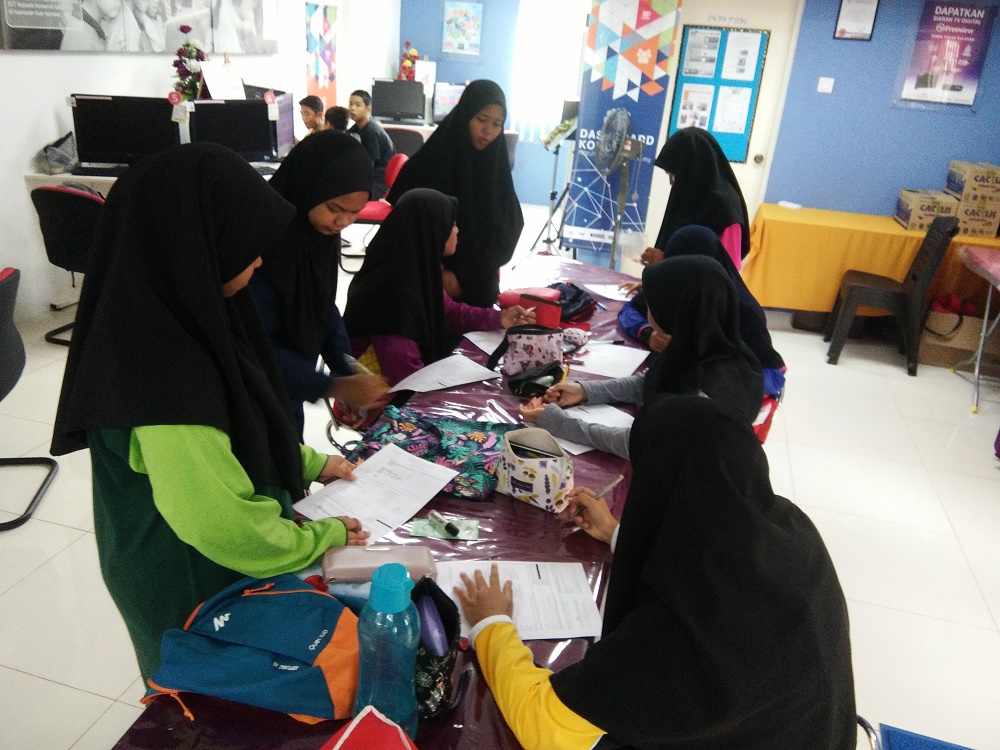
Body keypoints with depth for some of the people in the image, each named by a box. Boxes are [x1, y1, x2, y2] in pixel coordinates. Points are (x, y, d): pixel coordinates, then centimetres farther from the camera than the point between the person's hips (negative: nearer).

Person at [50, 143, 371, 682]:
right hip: (193, 584, -8)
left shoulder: (167, 317, -7)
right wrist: (325, 536, -17)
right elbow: (226, 526, -32)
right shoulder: (164, 367, -36)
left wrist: (309, 463, 6)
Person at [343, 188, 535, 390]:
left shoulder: (418, 269, -3)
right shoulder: (396, 290, -30)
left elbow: (447, 311, 13)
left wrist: (498, 318, 6)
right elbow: (404, 373, -30)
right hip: (386, 391, -8)